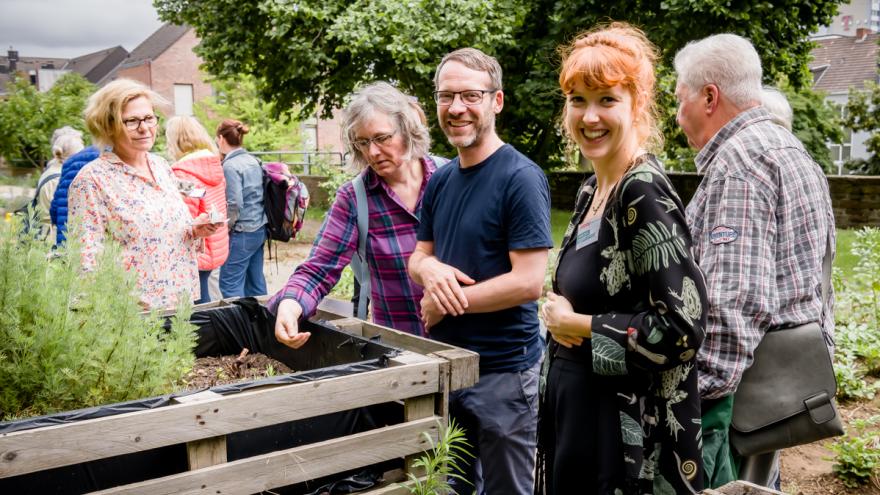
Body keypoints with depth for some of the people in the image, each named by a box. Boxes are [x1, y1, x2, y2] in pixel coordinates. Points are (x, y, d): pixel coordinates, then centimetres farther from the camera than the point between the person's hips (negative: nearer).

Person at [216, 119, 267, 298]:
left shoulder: (230, 165, -15)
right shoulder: (253, 160, 10)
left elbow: (234, 204, -18)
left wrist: (225, 229, -6)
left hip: (242, 233, -9)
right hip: (260, 229, 9)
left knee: (230, 284, -2)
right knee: (255, 280, 14)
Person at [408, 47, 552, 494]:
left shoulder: (521, 178, -15)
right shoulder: (441, 180, 7)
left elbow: (528, 282, -20)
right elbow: (418, 257, 11)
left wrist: (446, 303, -14)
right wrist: (431, 271, -13)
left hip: (503, 371, -7)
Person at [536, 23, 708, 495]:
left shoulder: (645, 193, -20)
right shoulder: (591, 189, 5)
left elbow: (682, 329, -25)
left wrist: (575, 324, -15)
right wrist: (557, 312, -3)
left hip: (627, 421, -8)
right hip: (575, 402, 8)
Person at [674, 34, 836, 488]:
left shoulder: (738, 160, -16)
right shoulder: (791, 150, 18)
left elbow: (732, 295, -25)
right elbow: (814, 273, 23)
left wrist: (703, 389, -23)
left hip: (749, 378, -11)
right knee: (757, 482, 18)